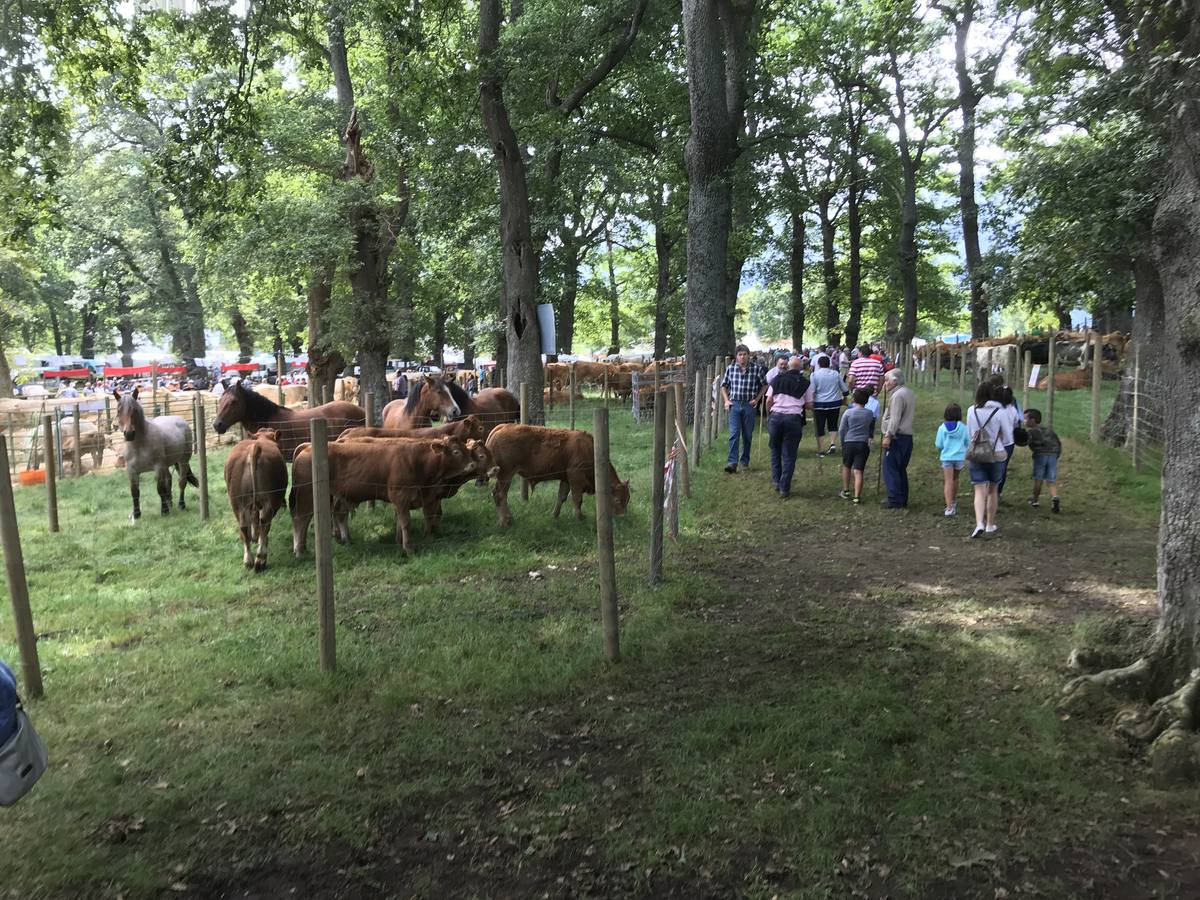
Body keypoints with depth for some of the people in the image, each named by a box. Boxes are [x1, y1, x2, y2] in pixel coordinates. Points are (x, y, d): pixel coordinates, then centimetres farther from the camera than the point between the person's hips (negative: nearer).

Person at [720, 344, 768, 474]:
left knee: (747, 435, 8)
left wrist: (757, 399, 0)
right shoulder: (730, 368, 1)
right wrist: (726, 400, 3)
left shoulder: (757, 368, -4)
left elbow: (764, 385, 8)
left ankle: (745, 462, 21)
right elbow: (724, 385, 14)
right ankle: (732, 463, -12)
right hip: (734, 405, 0)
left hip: (749, 405, 0)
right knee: (734, 434, -9)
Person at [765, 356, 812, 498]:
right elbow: (809, 405, 5)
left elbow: (768, 401, 6)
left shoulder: (777, 380, 8)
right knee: (789, 455, 4)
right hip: (793, 418, -2)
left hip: (776, 416, 2)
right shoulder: (805, 383, 4)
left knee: (775, 450, 18)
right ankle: (784, 488, 3)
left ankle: (777, 482, 19)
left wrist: (768, 415, 21)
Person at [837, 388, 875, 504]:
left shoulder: (848, 412, -5)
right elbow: (872, 429, 17)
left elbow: (841, 430, -2)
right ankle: (857, 496, -7)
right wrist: (870, 437, 35)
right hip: (863, 444, 1)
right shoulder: (870, 414, 2)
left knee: (846, 467, 21)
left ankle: (845, 491, 29)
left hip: (849, 443, 0)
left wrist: (842, 443, 12)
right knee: (858, 471, -2)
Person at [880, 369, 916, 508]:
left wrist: (888, 436, -22)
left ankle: (894, 501, -6)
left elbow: (895, 418, -21)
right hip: (908, 436, 10)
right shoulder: (910, 393, 17)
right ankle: (902, 499, 18)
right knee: (901, 470, 15)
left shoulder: (898, 395, -14)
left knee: (890, 469, -5)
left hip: (896, 437, -10)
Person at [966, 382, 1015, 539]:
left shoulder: (971, 411, -3)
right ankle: (990, 525, 25)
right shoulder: (999, 412, -9)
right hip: (996, 455, 0)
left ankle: (979, 523, -23)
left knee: (980, 491, -2)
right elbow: (1009, 438, -2)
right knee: (993, 490, 16)